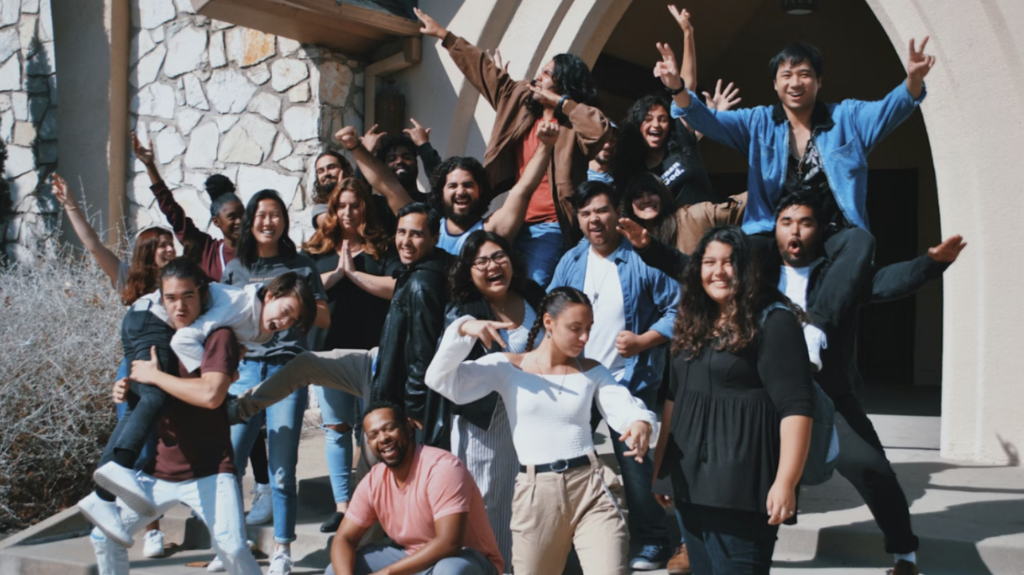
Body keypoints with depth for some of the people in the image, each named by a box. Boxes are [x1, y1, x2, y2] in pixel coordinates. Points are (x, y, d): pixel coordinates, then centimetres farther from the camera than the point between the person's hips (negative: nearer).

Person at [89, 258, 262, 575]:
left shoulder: (218, 337, -10)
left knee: (231, 547, -23)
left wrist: (154, 375, -16)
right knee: (104, 538, 8)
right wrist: (127, 392, 0)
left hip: (208, 473, -6)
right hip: (158, 470, 7)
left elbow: (211, 395, -26)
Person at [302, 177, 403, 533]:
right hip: (328, 347, 3)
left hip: (371, 348, -3)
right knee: (337, 428, 5)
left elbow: (395, 287, -11)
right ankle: (342, 505, 11)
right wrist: (337, 273, -7)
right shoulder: (317, 249, 13)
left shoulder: (382, 248, 4)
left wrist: (354, 272, -8)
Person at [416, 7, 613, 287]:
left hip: (549, 227, -7)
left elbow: (600, 130, -30)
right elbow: (484, 70, 18)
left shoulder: (574, 123, -8)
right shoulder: (520, 100, 10)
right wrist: (442, 34, 23)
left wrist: (560, 103, -18)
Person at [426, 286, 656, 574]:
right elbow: (440, 380, -4)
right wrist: (462, 331, -18)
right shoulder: (506, 367, 2)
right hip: (536, 492, 0)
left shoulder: (593, 372, 8)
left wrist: (640, 423, -29)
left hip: (590, 486, 1)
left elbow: (625, 407, -5)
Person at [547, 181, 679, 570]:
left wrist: (643, 341, -17)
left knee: (634, 464, -3)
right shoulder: (571, 262, 5)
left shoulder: (641, 260, -9)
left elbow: (675, 309, -7)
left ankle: (653, 543, 15)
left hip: (629, 381, -5)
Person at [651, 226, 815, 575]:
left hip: (742, 485, -8)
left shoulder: (772, 321, -10)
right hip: (690, 480, 8)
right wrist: (657, 464, 18)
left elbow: (796, 406, -16)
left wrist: (785, 483, -22)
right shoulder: (694, 323, 13)